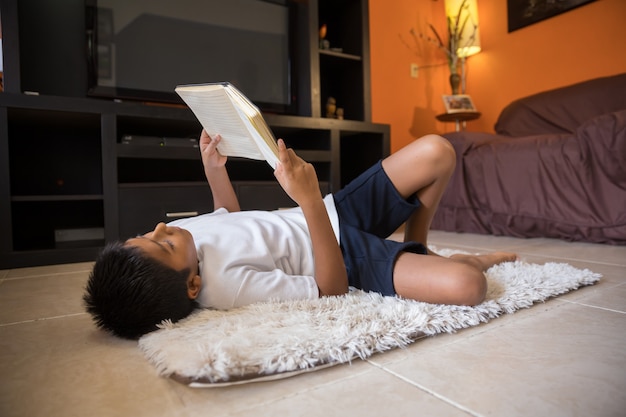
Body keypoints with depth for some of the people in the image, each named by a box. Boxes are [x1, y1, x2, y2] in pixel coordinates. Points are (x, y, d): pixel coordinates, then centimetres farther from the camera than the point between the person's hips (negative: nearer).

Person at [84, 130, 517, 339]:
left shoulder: (178, 234, -8)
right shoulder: (227, 286, -32)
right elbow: (331, 288, -26)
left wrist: (214, 168, 3)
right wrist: (311, 199, -36)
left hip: (334, 211, 8)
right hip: (344, 256, -7)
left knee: (436, 152, -5)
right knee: (468, 286, -30)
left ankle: (418, 249, 19)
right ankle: (464, 259, 10)